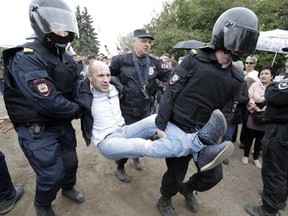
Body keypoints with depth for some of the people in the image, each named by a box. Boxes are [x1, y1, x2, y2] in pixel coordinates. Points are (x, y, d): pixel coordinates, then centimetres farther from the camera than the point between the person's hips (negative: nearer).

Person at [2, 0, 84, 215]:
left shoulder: (66, 58, 6)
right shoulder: (26, 58, -22)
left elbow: (77, 86, 9)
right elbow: (48, 102, -29)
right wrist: (77, 109, -15)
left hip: (63, 124, 7)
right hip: (37, 130, -7)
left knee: (70, 161, 20)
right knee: (51, 174, 2)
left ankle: (68, 188, 51)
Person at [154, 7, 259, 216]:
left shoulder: (236, 78, 4)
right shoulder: (195, 58, -10)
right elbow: (171, 92, -11)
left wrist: (220, 138, 5)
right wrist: (161, 125, -14)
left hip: (205, 132, 5)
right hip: (178, 129, -5)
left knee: (214, 175, 13)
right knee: (176, 173, 9)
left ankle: (187, 188, 46)